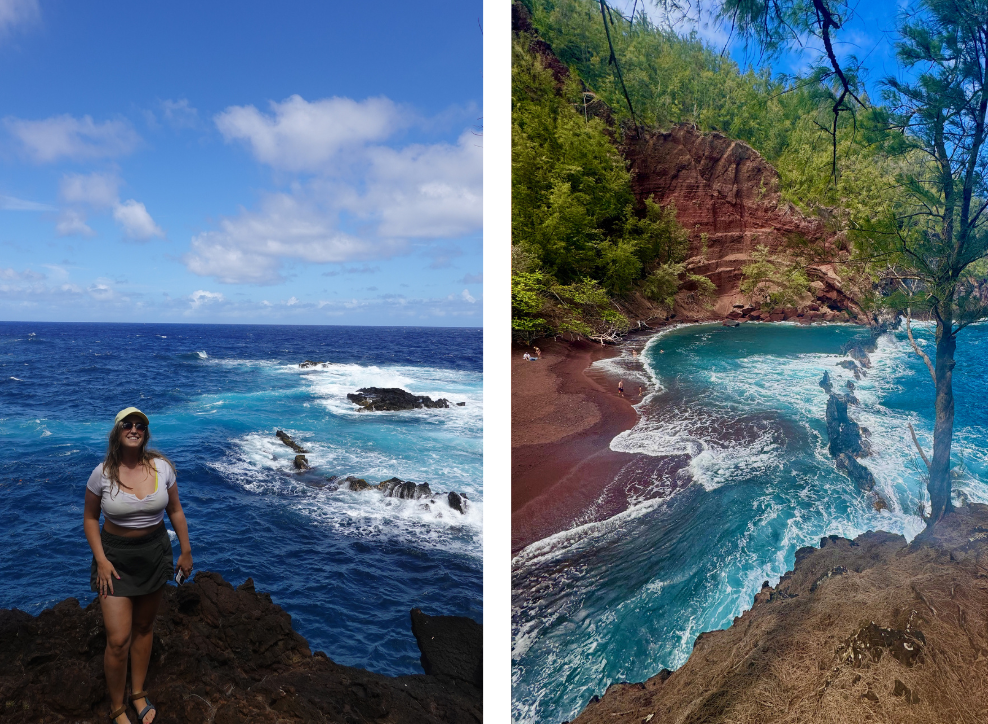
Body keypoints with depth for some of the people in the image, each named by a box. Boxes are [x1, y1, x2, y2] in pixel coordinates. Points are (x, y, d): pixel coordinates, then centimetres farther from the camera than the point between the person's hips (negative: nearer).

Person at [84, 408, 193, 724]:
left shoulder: (162, 467, -9)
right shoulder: (102, 473, -13)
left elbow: (175, 511, 2)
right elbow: (90, 519, -1)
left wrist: (186, 551, 5)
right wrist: (100, 559, -10)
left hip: (154, 553, 2)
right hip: (116, 556, -2)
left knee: (144, 627, 17)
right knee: (118, 640, -4)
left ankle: (138, 693, 37)